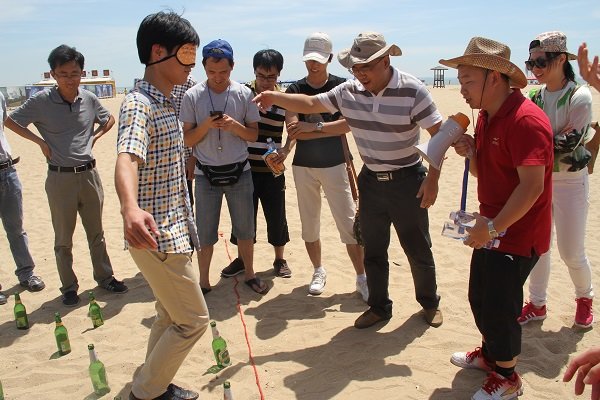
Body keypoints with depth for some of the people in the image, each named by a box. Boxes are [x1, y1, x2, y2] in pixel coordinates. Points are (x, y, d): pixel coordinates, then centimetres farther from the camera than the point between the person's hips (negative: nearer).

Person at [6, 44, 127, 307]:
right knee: (63, 239, 7)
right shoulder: (41, 101, -9)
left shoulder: (89, 99, -1)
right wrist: (40, 141, -5)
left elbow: (109, 120, 18)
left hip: (89, 174, 3)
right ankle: (69, 288, 22)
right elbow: (10, 121, 2)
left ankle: (105, 278, 29)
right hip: (60, 178, -3)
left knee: (96, 232, 15)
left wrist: (94, 137, 3)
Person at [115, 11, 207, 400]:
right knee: (193, 320, 1)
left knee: (171, 316, 21)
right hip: (157, 234, -9)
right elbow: (126, 159, -38)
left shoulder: (167, 102, 11)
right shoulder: (139, 104, -19)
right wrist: (131, 208, -58)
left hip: (174, 229, 9)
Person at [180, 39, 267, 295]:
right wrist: (207, 124, -19)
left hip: (239, 172, 1)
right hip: (206, 174, -1)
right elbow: (187, 140, -2)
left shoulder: (244, 94, -3)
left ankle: (249, 274, 30)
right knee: (205, 234, 6)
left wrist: (235, 125, -17)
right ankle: (203, 281, 22)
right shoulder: (192, 96, -5)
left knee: (245, 230, 12)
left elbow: (253, 134, 3)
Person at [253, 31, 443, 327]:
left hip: (407, 181, -4)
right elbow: (310, 104, -1)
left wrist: (433, 179, -17)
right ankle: (379, 306, 30)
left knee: (418, 250, 10)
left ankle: (430, 302, 33)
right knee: (373, 250, 13)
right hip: (370, 181, 4)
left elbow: (439, 134, -13)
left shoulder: (412, 90, -16)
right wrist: (275, 97, -17)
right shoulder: (349, 92, -3)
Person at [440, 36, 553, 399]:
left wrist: (494, 226, -27)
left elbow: (532, 185, -28)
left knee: (498, 308, 1)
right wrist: (470, 152, -6)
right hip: (492, 228, 9)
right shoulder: (486, 117, 8)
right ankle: (491, 354, 43)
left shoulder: (526, 120, -23)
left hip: (518, 234, -9)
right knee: (480, 299, 20)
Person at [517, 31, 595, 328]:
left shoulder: (580, 97, -14)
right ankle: (537, 304, 26)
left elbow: (568, 143, -19)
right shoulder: (535, 97, 2)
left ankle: (585, 297, 33)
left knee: (571, 253, 4)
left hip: (570, 182, -4)